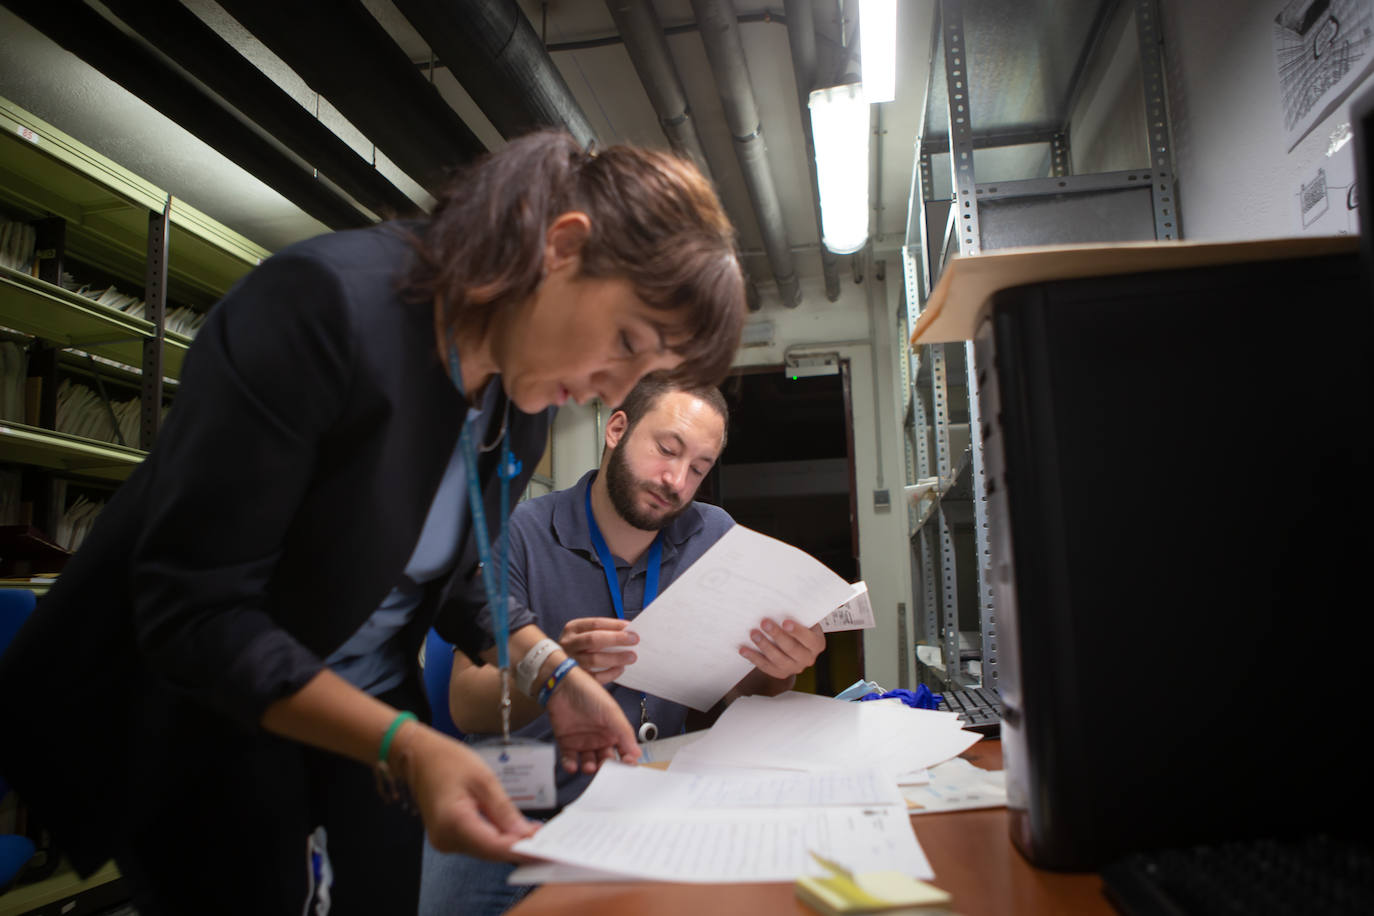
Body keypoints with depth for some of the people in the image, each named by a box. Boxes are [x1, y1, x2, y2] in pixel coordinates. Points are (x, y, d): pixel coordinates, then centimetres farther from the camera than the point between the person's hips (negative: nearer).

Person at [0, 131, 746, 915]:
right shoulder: (323, 304, -30)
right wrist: (403, 749, -35)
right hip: (200, 720, -6)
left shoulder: (528, 399, -6)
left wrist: (552, 674, -8)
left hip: (365, 718, 6)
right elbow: (194, 612, -29)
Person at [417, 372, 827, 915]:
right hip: (513, 804, -3)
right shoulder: (522, 533, -9)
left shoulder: (715, 536, 0)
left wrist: (777, 672, -23)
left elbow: (732, 698, 0)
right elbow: (465, 706, -13)